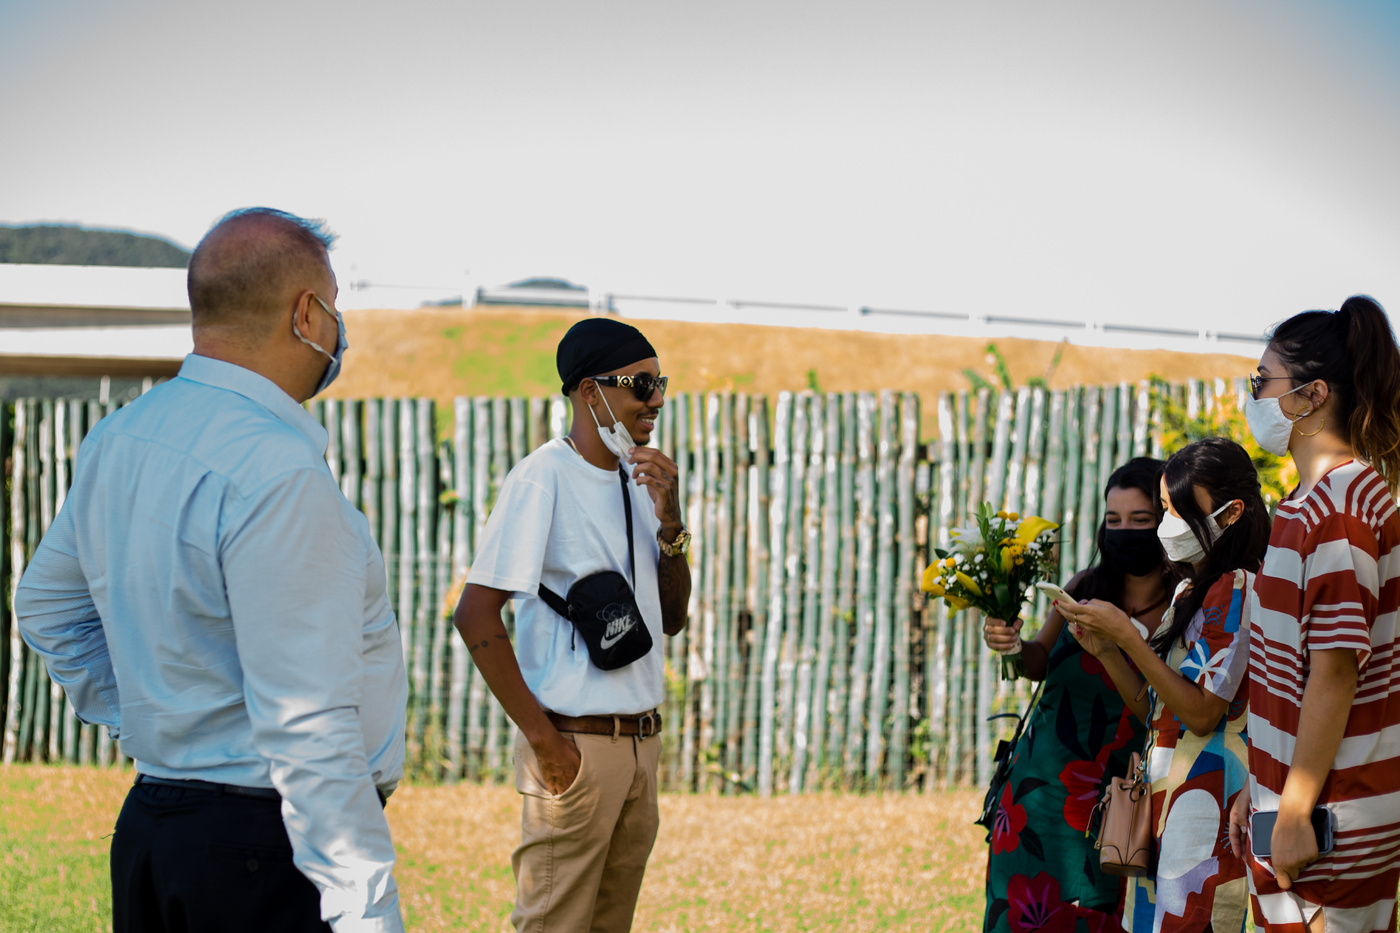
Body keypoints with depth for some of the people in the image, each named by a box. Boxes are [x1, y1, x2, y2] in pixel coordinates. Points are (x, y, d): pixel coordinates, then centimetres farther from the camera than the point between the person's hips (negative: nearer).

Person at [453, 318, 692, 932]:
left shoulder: (637, 479, 11)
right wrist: (543, 738, -19)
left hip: (641, 740, 8)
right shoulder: (544, 478, -13)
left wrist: (669, 520, -3)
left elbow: (671, 620, 13)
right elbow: (476, 615, -18)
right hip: (576, 745, -8)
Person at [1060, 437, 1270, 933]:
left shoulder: (1236, 589, -11)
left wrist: (1126, 635, -15)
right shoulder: (1187, 592, 17)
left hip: (1206, 793, -9)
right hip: (1165, 791, 9)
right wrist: (1103, 649, 2)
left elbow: (1201, 712, -17)